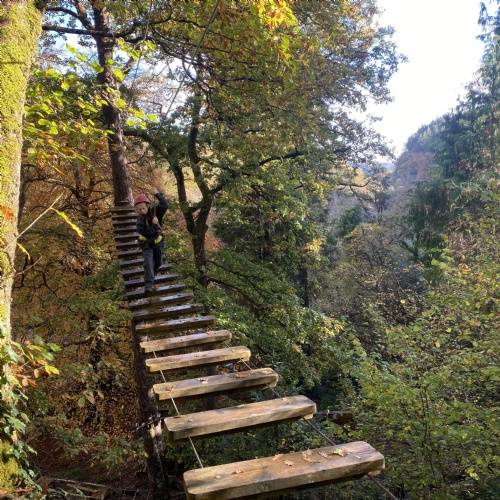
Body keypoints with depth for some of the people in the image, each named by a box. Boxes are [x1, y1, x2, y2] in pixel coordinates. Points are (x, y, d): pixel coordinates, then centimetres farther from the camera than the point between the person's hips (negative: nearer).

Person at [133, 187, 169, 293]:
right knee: (148, 263, -13)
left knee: (158, 262, 16)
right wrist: (153, 224, -31)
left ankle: (151, 275, 45)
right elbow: (145, 232, -24)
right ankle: (148, 285, -14)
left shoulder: (155, 211, -11)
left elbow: (165, 205, -28)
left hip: (158, 242, 3)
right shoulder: (140, 218, -15)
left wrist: (157, 194, -29)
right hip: (146, 244, -3)